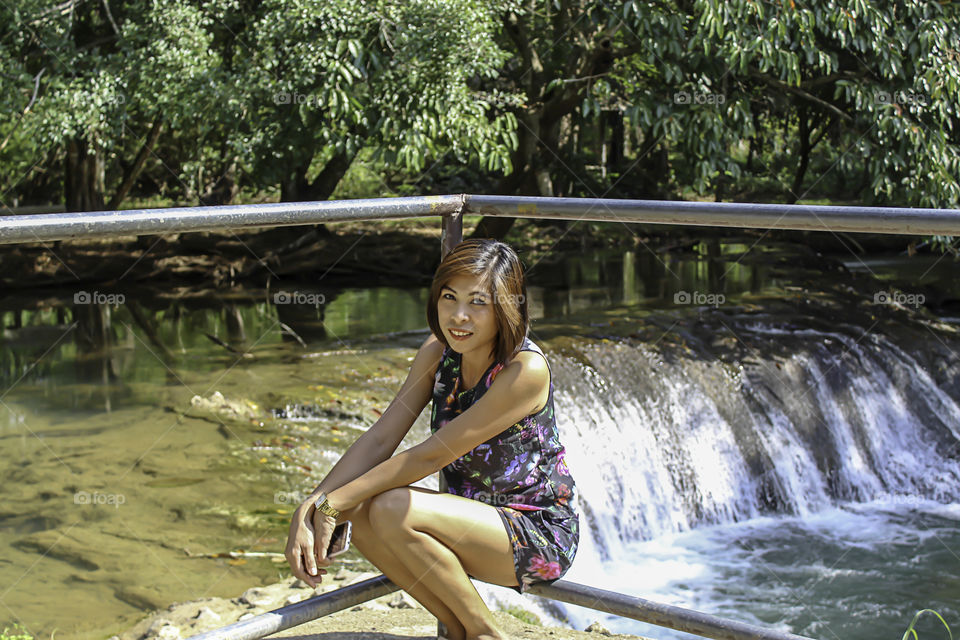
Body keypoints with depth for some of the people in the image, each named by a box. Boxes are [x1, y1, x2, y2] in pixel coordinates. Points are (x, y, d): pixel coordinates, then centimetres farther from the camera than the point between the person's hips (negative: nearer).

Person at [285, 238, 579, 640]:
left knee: (392, 510, -27)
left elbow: (430, 456, -24)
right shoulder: (438, 352, -2)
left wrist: (332, 503, -21)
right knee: (358, 514, -16)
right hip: (473, 521, 7)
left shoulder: (526, 369, -25)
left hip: (540, 534, -7)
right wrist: (310, 509, -19)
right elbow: (379, 439, -6)